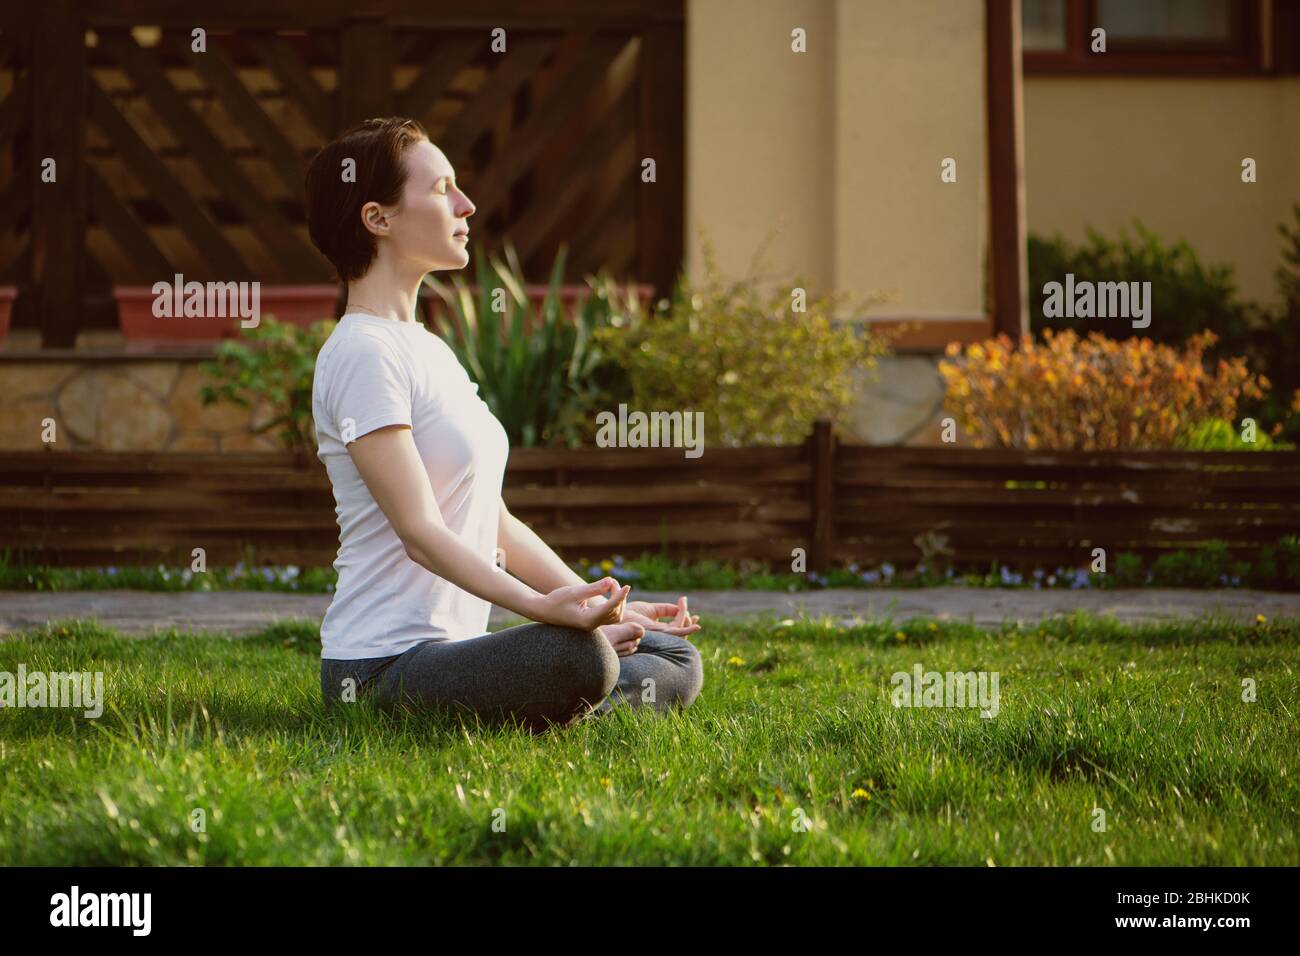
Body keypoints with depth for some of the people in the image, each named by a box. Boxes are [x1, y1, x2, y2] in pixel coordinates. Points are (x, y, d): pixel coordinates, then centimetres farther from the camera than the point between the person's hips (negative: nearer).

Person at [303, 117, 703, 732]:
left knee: (676, 661, 6)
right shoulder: (362, 353, -12)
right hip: (382, 670, -10)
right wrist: (542, 608, -32)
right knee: (576, 658, -35)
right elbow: (420, 532, -20)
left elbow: (495, 522, 19)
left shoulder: (428, 350, 20)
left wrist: (602, 606, 10)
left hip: (451, 649, 10)